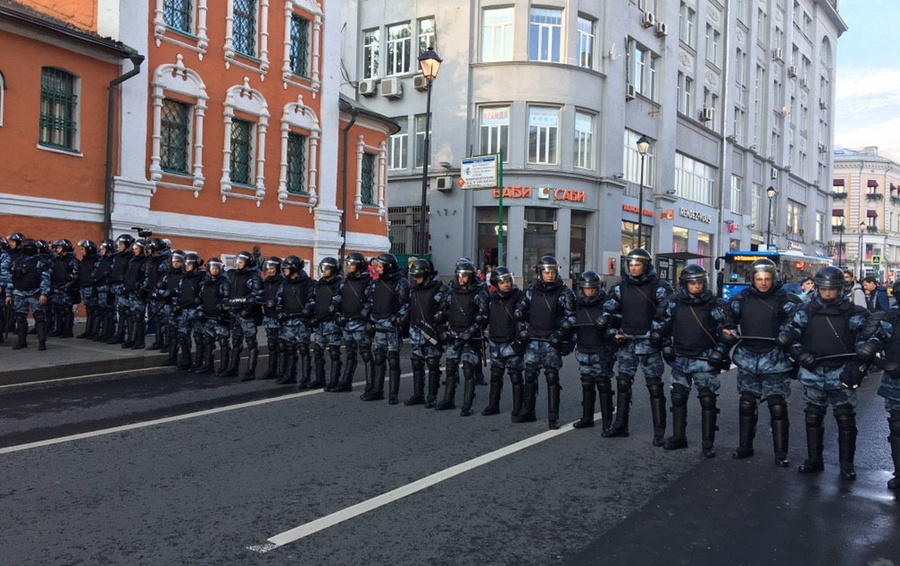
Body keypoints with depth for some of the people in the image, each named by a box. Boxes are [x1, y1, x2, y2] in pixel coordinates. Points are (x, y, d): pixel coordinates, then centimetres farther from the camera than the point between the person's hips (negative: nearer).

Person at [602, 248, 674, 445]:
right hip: (626, 342, 5)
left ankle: (659, 431, 3)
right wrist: (614, 332, 7)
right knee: (622, 383, 9)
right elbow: (608, 310, 15)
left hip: (648, 342, -5)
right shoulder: (621, 287, 7)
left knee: (655, 386, -2)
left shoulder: (658, 287, -7)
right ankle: (620, 425, 20)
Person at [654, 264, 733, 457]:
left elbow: (726, 329, -2)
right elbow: (662, 324, 12)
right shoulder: (674, 303, 1)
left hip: (705, 360, -3)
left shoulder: (713, 304, -7)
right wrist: (666, 346, 4)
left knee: (707, 400, -2)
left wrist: (719, 352, -9)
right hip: (680, 359, 3)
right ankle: (678, 437, 22)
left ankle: (708, 443, 7)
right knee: (678, 398, 9)